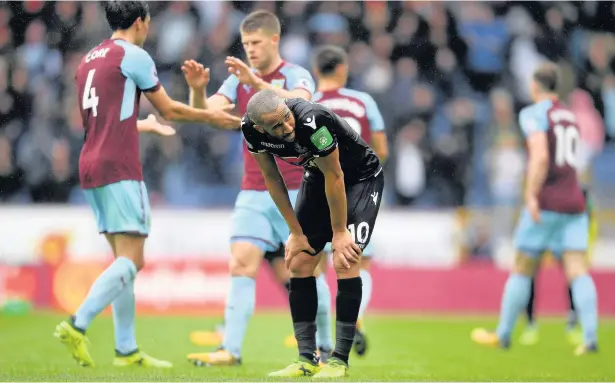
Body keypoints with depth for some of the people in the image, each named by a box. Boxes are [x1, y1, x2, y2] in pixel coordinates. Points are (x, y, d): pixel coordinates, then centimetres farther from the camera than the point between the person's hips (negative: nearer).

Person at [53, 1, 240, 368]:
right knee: (131, 258, -10)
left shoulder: (89, 59, 19)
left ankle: (127, 349, 7)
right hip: (120, 168, -9)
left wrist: (144, 125, 45)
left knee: (127, 259, 10)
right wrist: (212, 117, 16)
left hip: (91, 166, 9)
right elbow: (169, 109, 1)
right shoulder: (133, 55, -5)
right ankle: (77, 325, -23)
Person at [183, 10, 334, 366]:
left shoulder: (296, 76, -6)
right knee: (242, 266, -10)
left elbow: (297, 105, -29)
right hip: (253, 194, 4)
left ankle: (324, 346, 14)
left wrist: (256, 82, -42)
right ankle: (231, 349, -14)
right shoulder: (238, 81, 9)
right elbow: (205, 112, -5)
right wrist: (197, 89, -26)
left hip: (294, 193, -4)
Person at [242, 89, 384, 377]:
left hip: (361, 178, -6)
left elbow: (335, 177, -26)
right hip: (317, 178, 6)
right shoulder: (252, 129, -20)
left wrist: (339, 232, -16)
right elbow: (272, 178, -4)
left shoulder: (311, 122, -38)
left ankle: (339, 361, -11)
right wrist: (296, 232, -2)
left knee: (345, 262, -18)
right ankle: (307, 360, 6)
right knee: (299, 264, 0)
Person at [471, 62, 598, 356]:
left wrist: (532, 196, -21)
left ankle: (503, 335, 15)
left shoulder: (534, 114, -5)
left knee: (522, 270, 5)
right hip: (574, 200, 6)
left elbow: (540, 157, -19)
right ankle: (590, 337, -17)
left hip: (547, 201, -6)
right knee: (577, 270, -3)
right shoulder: (569, 116, 17)